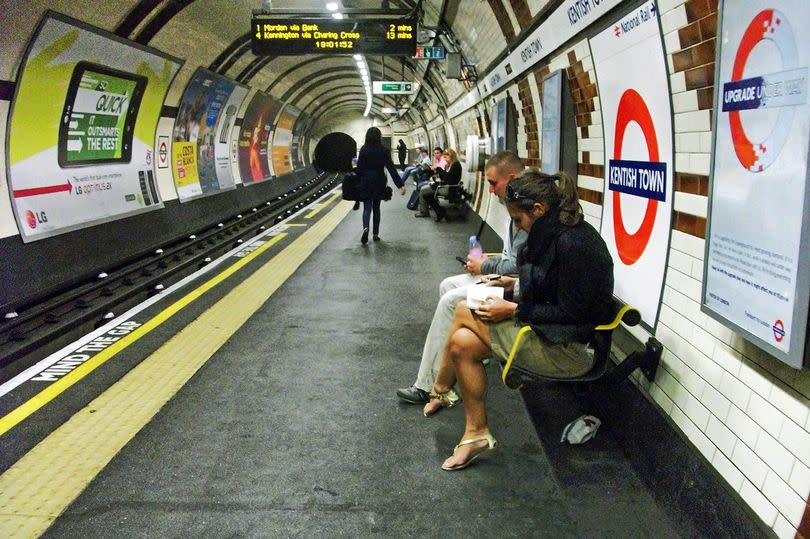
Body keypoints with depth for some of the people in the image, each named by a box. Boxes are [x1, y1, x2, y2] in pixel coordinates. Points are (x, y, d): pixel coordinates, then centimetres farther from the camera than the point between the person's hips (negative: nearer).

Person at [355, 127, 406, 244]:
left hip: (366, 181, -1)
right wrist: (401, 184, -9)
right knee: (376, 207, 14)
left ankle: (365, 227, -25)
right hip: (379, 182, 1)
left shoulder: (364, 149, -6)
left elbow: (359, 168, -7)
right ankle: (375, 234, 16)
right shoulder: (384, 150, -5)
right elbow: (391, 168, -9)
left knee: (367, 207, 3)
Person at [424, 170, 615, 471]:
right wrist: (515, 283, 7)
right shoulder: (556, 232, 5)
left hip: (567, 350, -10)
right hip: (550, 332, 10)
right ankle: (476, 434, 10)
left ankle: (441, 390, 11)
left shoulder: (573, 244, -24)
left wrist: (514, 311, -18)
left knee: (464, 312, -10)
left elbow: (570, 313, -22)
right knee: (462, 343, -2)